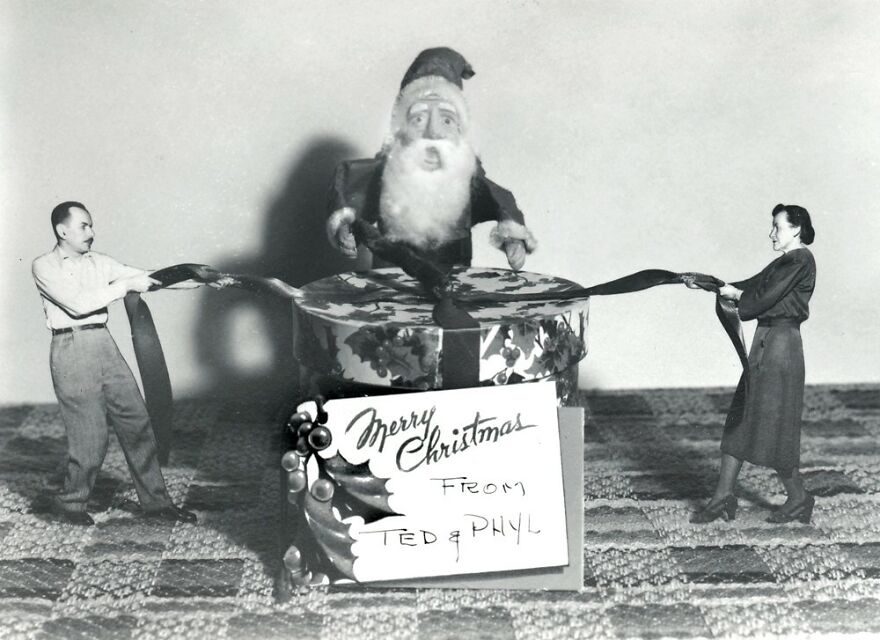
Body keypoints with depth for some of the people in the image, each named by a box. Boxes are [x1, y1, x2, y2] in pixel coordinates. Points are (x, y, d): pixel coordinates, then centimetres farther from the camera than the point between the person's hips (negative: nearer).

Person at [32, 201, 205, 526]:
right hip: (71, 350, -6)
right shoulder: (44, 267, -5)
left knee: (137, 421, 4)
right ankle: (69, 502, 18)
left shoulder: (98, 262, 13)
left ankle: (154, 500, 12)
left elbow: (145, 278, 10)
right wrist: (125, 285, -17)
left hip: (104, 345, 6)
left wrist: (203, 281, 3)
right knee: (90, 435, -4)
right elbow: (78, 304, -18)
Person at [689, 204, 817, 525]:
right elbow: (751, 286, 20)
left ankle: (798, 498, 14)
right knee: (740, 418, 8)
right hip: (766, 342, 10)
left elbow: (766, 297, -17)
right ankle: (723, 497, 11)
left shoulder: (800, 260, -12)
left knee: (772, 425, -2)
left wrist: (735, 295, 0)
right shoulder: (784, 263, 17)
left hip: (781, 344, -10)